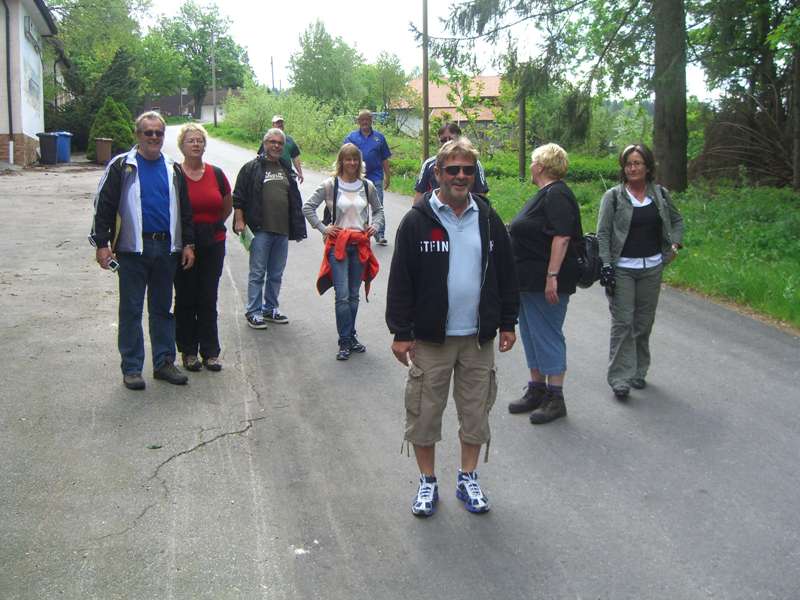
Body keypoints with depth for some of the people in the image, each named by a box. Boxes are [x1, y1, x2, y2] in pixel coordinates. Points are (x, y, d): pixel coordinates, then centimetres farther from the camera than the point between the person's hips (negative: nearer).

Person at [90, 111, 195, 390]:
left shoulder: (173, 169, 11)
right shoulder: (121, 165, -2)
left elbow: (185, 210, 16)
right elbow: (104, 206, -4)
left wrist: (188, 244, 10)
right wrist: (102, 244, -10)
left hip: (166, 249, 4)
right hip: (132, 249, -4)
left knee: (163, 308, 11)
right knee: (131, 310, 2)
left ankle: (164, 362, 20)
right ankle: (131, 368, 10)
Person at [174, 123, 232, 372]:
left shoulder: (216, 174, 4)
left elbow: (227, 206, 18)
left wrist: (213, 225, 12)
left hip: (213, 244, 2)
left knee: (208, 300, 6)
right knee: (185, 299, 6)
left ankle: (210, 352, 13)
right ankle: (188, 351, 16)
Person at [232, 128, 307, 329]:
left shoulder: (286, 169, 16)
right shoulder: (252, 168, -1)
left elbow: (295, 200, 21)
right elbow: (238, 197, -3)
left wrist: (297, 227, 17)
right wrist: (239, 220, -11)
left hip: (282, 230, 5)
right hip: (260, 230, -5)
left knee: (276, 274, 12)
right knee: (257, 273, -1)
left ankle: (270, 308, 24)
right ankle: (253, 312, 7)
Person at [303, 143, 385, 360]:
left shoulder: (367, 186, 6)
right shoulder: (330, 185, -3)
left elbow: (378, 210, 21)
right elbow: (308, 207, 0)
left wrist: (375, 226, 5)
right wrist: (323, 228, -5)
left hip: (360, 245, 3)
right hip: (338, 244, -3)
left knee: (354, 295, 11)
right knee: (342, 295, -8)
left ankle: (350, 337, 22)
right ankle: (345, 342, -2)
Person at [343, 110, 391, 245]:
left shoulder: (379, 137, 9)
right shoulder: (351, 137, 6)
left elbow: (384, 159, 11)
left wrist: (387, 177, 8)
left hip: (375, 177, 0)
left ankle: (380, 234, 0)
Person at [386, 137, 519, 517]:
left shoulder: (488, 220, 6)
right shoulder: (418, 221, -6)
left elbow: (505, 275, 12)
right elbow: (400, 281, -5)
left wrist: (507, 323, 10)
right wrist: (401, 332, -7)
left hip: (478, 337, 3)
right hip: (430, 338, -3)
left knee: (476, 412, 11)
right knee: (424, 412, 5)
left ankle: (468, 479, 28)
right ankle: (427, 482, 22)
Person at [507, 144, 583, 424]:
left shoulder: (556, 195, -16)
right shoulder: (545, 194, 16)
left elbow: (562, 237, -24)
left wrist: (552, 276, -27)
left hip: (546, 283, -10)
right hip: (529, 281, 10)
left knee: (548, 335, -4)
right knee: (532, 334, 15)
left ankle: (556, 399, 4)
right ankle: (536, 390, 25)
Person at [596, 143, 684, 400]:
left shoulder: (660, 194, 7)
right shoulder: (613, 196, -3)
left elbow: (677, 220, 22)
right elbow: (602, 234, -6)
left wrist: (675, 244, 6)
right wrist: (606, 266, -14)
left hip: (652, 268, 4)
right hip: (622, 269, -3)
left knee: (644, 322, 10)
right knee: (622, 323, -7)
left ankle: (639, 372, 24)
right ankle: (620, 378, -5)